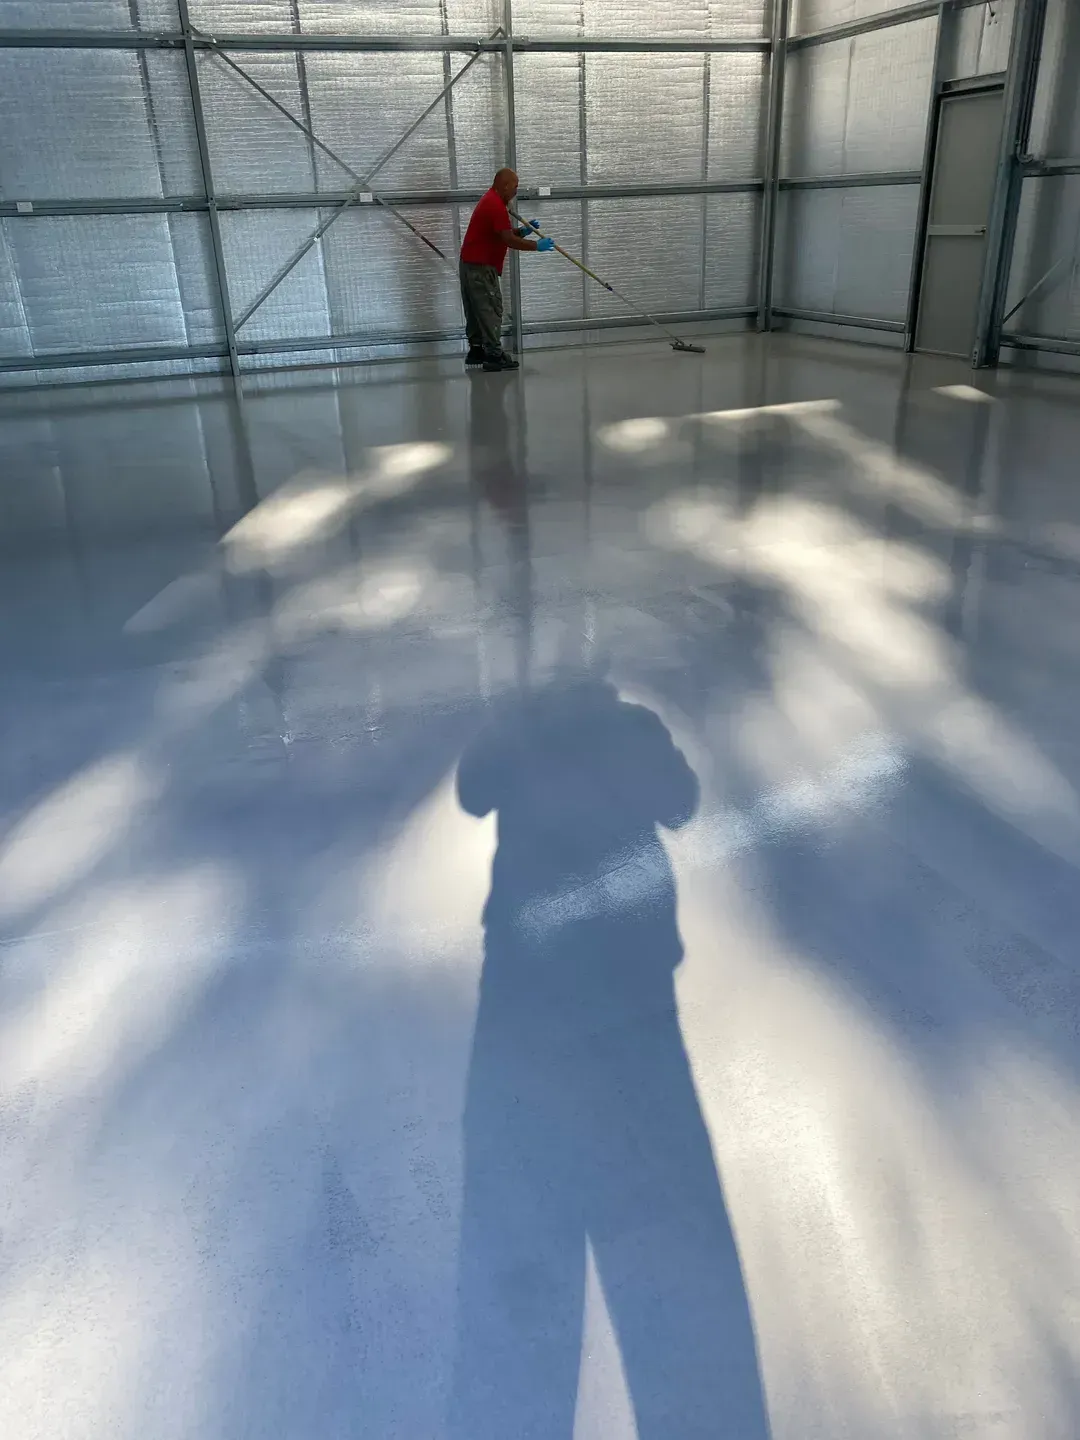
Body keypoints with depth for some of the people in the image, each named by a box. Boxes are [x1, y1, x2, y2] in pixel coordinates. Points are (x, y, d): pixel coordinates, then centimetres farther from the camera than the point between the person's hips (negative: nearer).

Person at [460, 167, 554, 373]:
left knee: (477, 310, 12)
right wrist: (536, 245, -11)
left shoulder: (491, 201, 17)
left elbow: (506, 234, 20)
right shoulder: (496, 205, -17)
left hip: (472, 263, 10)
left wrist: (523, 231, 4)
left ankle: (476, 352, 15)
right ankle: (494, 355, -10)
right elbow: (509, 241, -19)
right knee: (491, 309, -9)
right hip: (481, 266, -10)